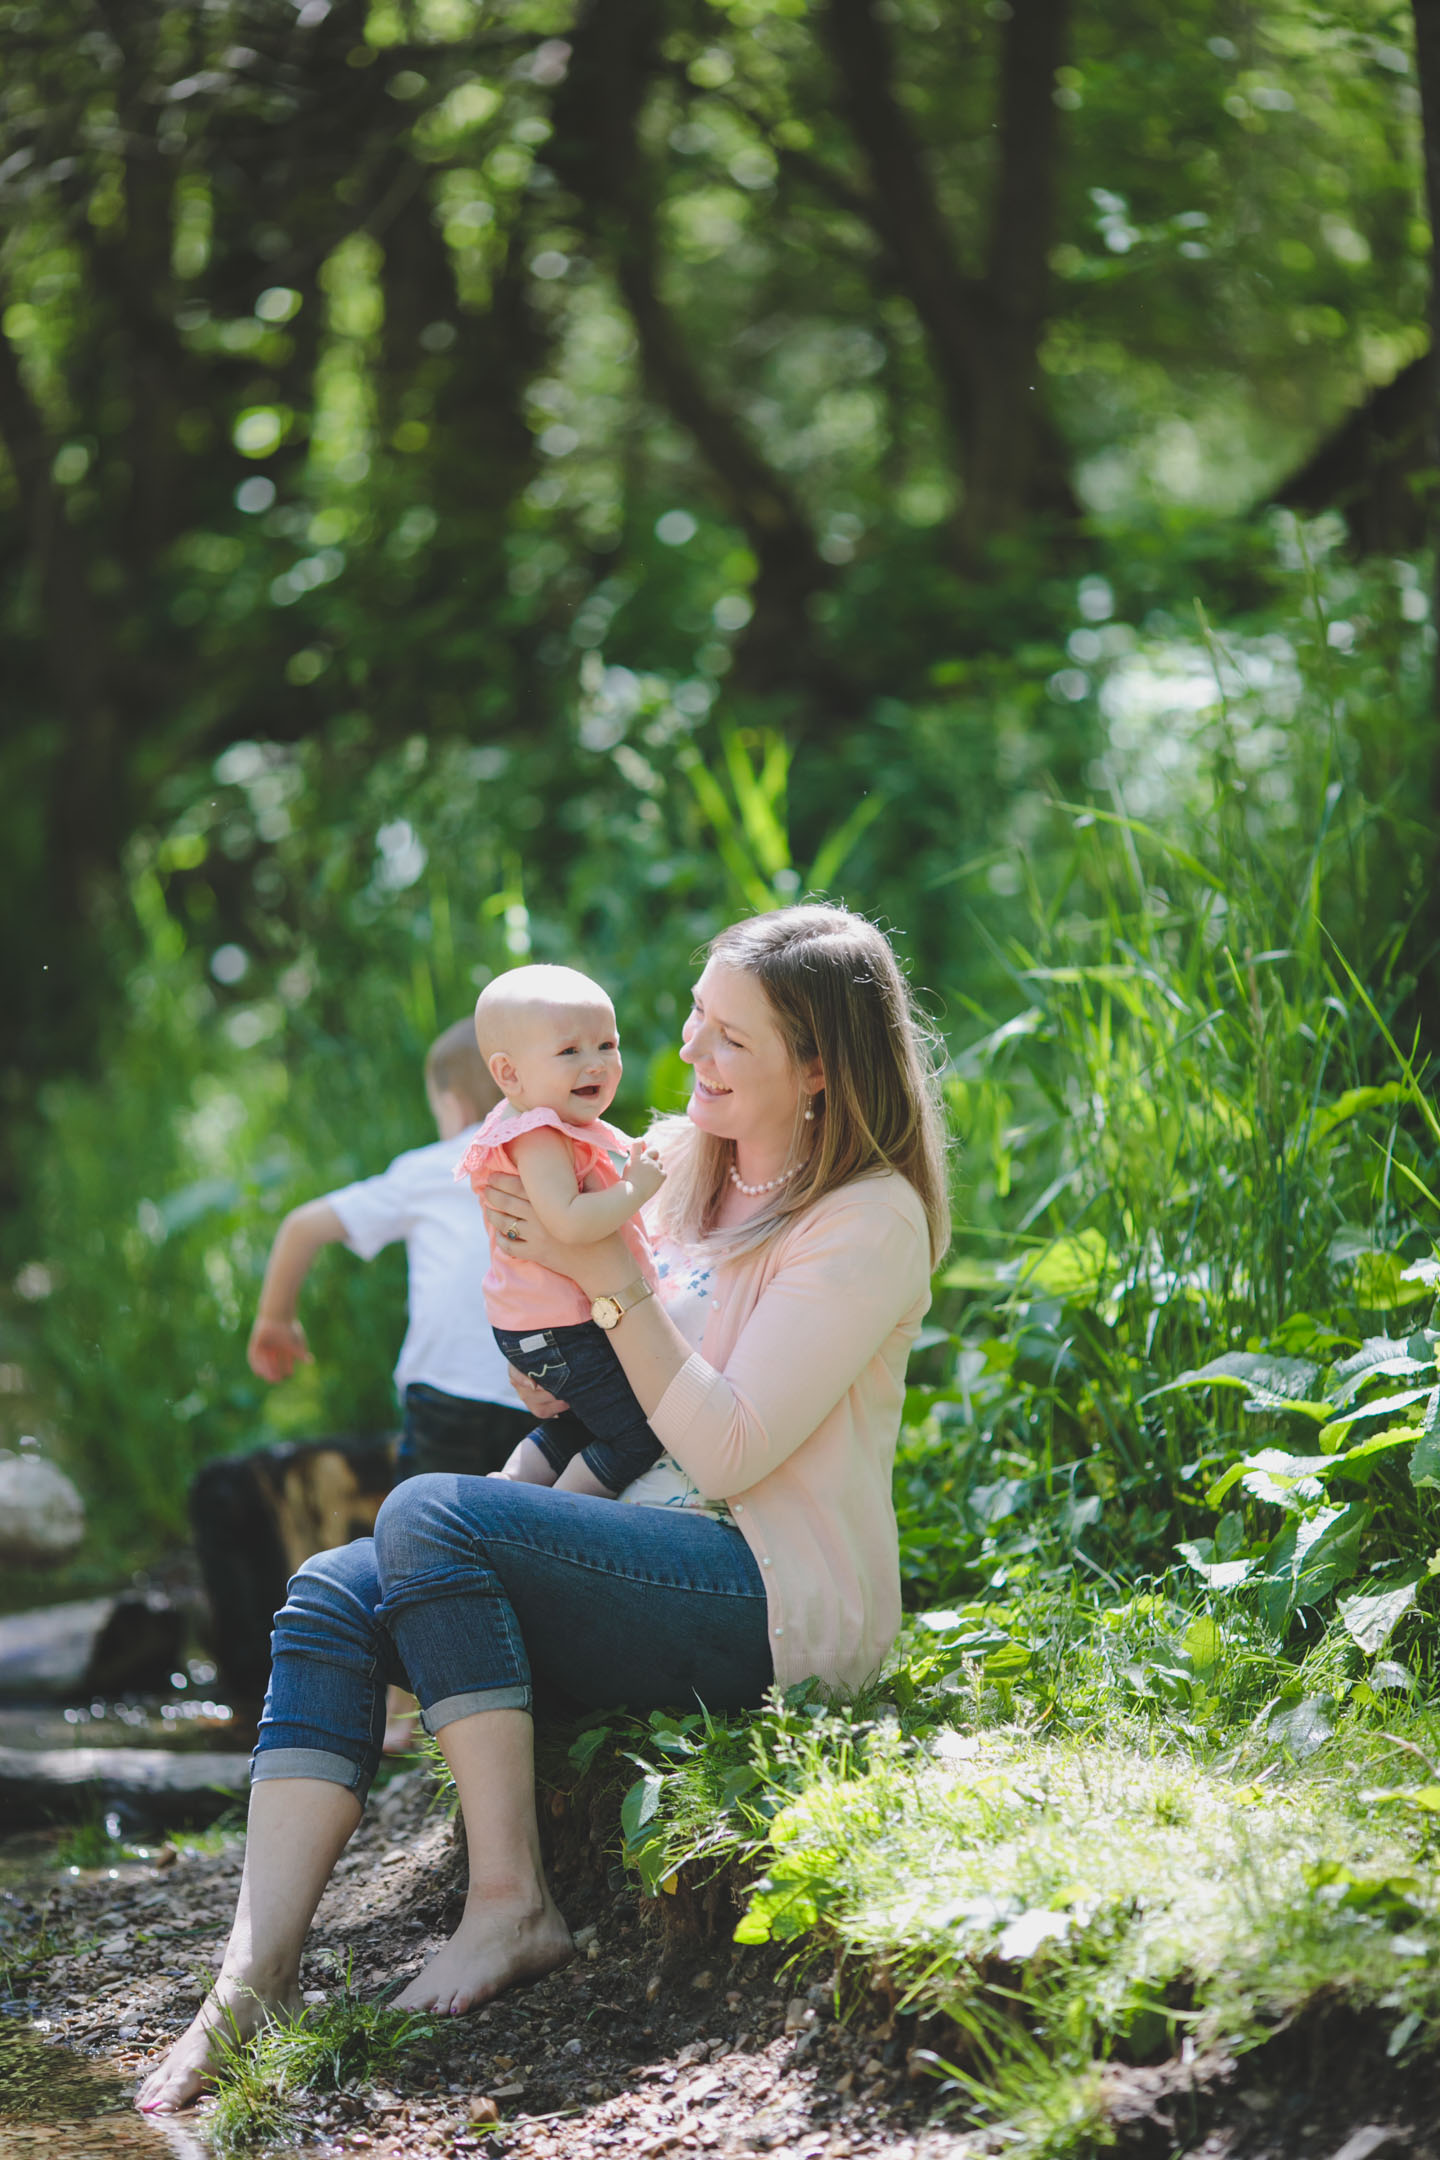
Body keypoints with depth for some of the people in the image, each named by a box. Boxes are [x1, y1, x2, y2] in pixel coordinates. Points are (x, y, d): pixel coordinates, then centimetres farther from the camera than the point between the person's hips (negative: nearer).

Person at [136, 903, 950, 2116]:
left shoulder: (869, 1218, -10)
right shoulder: (676, 1164, 13)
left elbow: (728, 1449, -18)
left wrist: (610, 1272, -18)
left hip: (784, 1604, -8)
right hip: (663, 1568, 8)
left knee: (433, 1516, -25)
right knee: (333, 1595, -11)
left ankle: (513, 1907, -19)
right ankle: (254, 1980, -24)